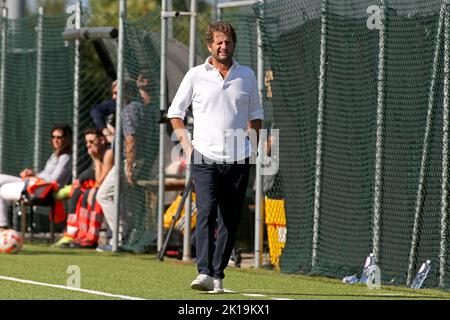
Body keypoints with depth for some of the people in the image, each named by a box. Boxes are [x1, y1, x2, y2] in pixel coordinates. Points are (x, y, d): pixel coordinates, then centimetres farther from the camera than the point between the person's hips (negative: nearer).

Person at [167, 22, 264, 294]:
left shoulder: (247, 75, 10)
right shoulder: (196, 75, 4)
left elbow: (255, 115, 20)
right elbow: (175, 111, 12)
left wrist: (254, 146, 9)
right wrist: (186, 143, 2)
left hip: (238, 159, 3)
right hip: (204, 158, -3)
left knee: (231, 220, 2)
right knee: (207, 211, -18)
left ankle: (218, 276, 9)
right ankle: (204, 273, -25)